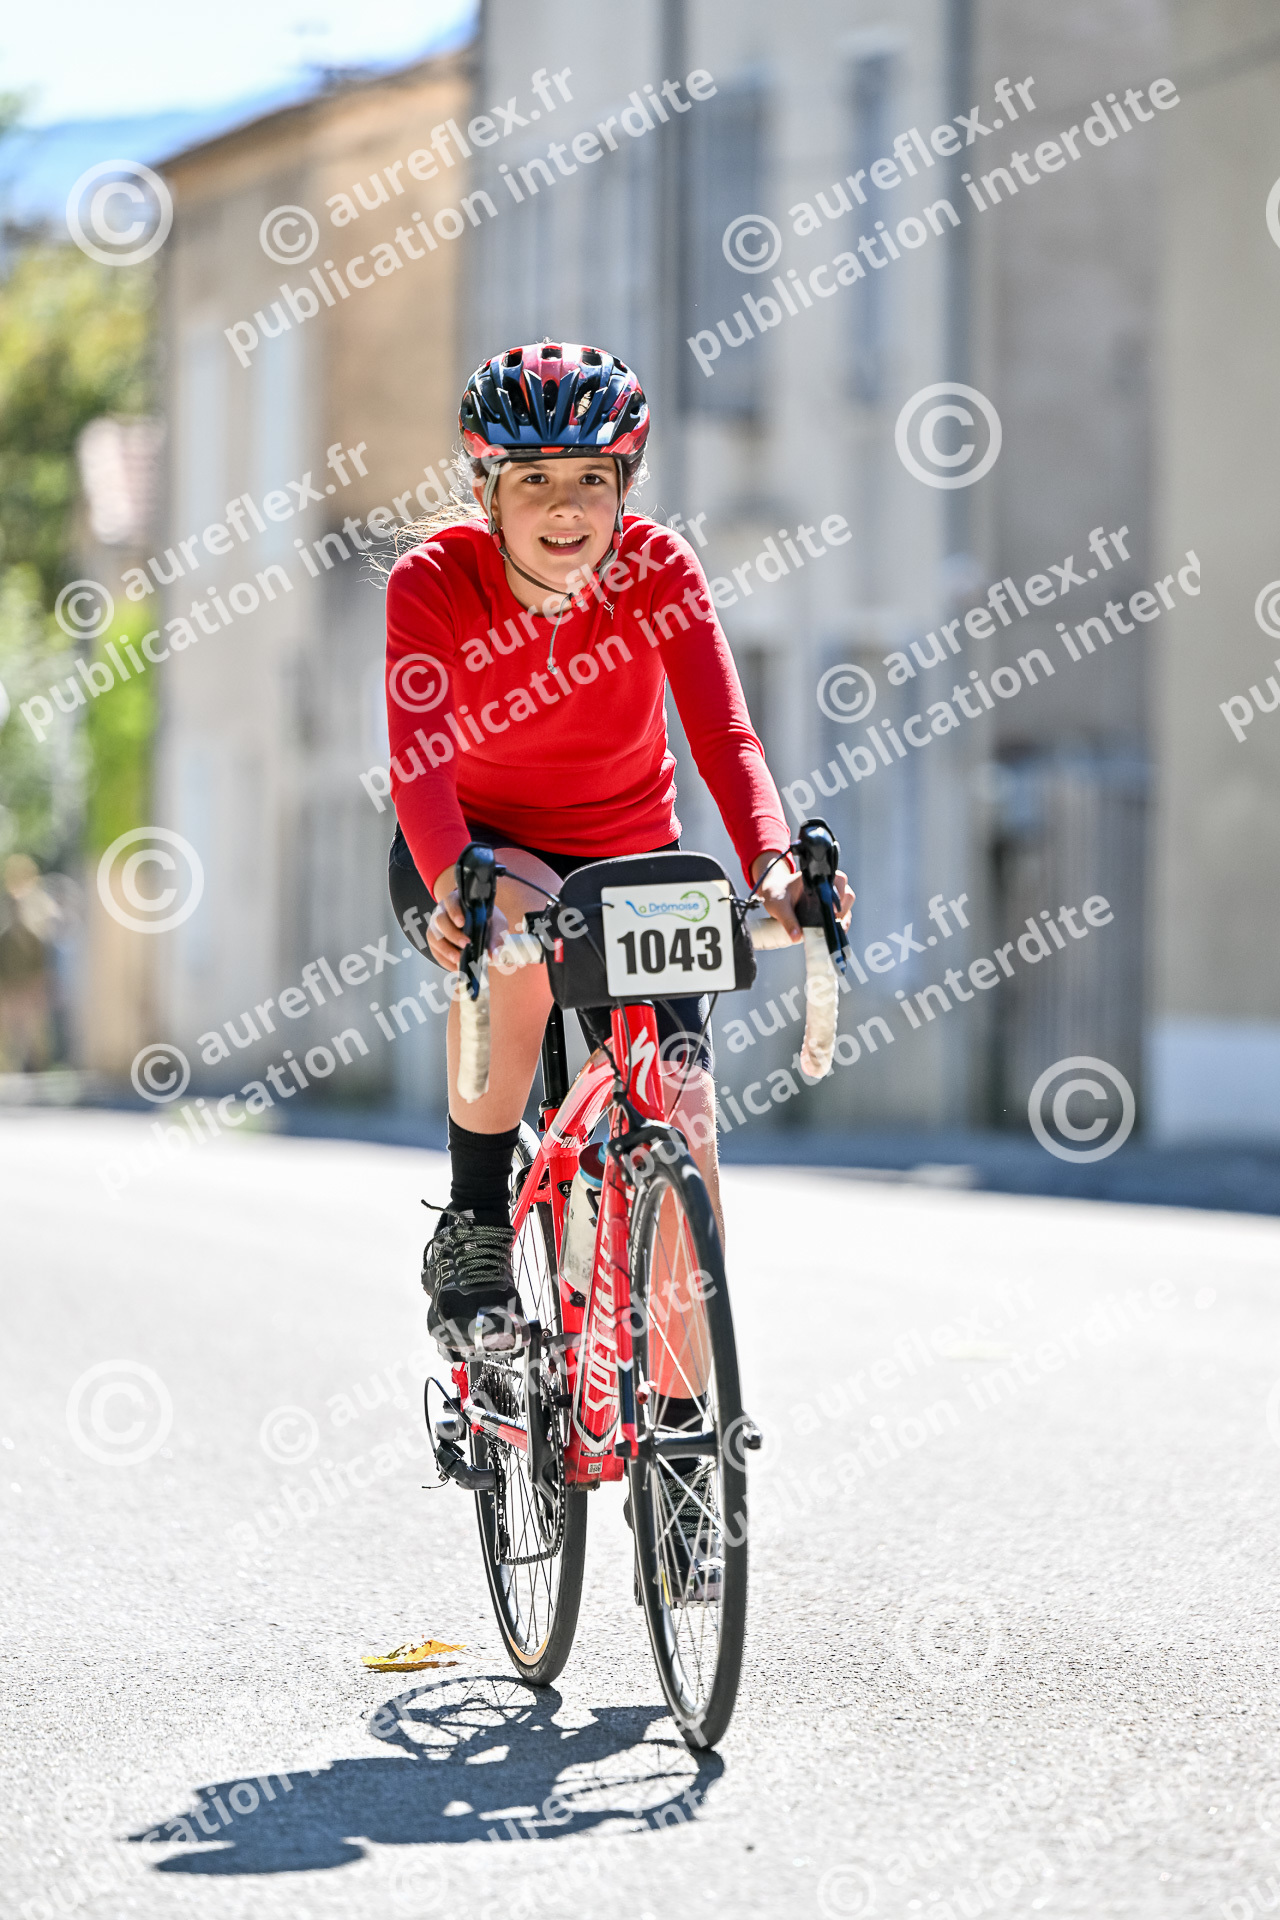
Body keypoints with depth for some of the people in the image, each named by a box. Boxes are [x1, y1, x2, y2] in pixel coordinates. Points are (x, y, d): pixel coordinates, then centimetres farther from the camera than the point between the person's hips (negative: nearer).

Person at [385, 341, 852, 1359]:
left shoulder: (659, 569, -19)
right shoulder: (435, 579, -23)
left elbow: (724, 734, -29)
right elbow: (418, 758, -35)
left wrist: (771, 864, -48)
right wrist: (456, 886, -55)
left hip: (625, 856, 2)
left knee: (683, 1119, -12)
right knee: (523, 927, -37)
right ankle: (473, 1232, -20)